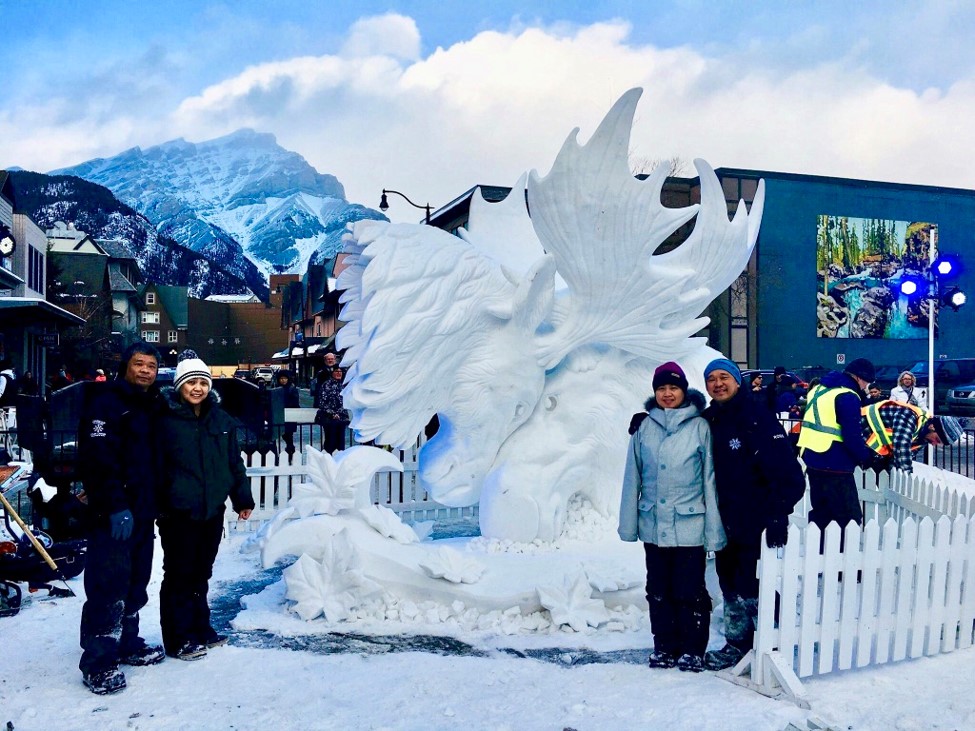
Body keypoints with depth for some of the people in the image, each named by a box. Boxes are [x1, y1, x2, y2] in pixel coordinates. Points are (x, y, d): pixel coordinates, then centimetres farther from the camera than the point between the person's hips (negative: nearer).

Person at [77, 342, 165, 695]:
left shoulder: (152, 407, 16)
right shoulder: (106, 404, -11)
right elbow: (98, 461, -19)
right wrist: (116, 506, -24)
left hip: (142, 512, 9)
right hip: (113, 515, -9)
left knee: (136, 583, 16)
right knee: (108, 586, -6)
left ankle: (127, 644, 29)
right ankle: (97, 662, 2)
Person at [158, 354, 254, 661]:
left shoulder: (221, 420, 7)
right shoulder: (166, 419, -8)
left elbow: (235, 462, 13)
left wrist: (243, 498, 14)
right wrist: (156, 504, -11)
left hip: (212, 510, 5)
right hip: (178, 512, -5)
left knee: (201, 574, 16)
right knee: (179, 575, 4)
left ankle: (200, 629, 29)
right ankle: (178, 639, 14)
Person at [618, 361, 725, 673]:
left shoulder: (699, 427, -3)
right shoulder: (645, 427, 3)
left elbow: (710, 479, -2)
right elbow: (633, 478, 6)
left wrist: (713, 530, -4)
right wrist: (628, 523, 6)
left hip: (689, 526, -3)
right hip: (653, 526, 3)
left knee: (690, 591, 3)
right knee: (659, 590, 12)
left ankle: (693, 649, 21)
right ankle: (665, 646, 27)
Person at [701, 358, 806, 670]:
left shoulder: (756, 418, -15)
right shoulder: (708, 421, 5)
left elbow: (789, 473, -19)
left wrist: (777, 516, -24)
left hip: (755, 524, -7)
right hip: (725, 523, 7)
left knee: (749, 590, -4)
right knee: (730, 587, 16)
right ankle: (737, 645, 32)